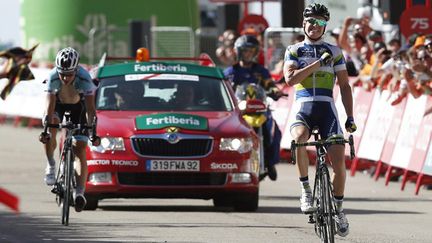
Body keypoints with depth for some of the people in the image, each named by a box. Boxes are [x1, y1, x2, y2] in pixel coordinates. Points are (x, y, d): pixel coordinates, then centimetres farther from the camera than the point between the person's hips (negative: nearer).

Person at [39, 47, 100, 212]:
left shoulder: (84, 78, -35)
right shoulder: (53, 78, -34)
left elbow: (90, 109, -34)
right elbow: (49, 108, -36)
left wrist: (93, 132, -44)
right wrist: (45, 131, -48)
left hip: (78, 107, -1)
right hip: (58, 104, 1)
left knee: (80, 149, -12)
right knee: (50, 131, -31)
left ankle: (79, 192, -14)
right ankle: (51, 165, -9)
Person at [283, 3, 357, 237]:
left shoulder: (334, 52, 13)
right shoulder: (294, 51, 11)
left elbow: (344, 86, 13)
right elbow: (290, 78, -7)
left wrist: (350, 116, 4)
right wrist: (319, 63, -10)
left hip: (327, 109, 1)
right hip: (302, 109, -1)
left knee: (339, 161, -13)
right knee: (299, 139, -36)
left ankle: (338, 209, 8)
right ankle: (305, 190, -18)